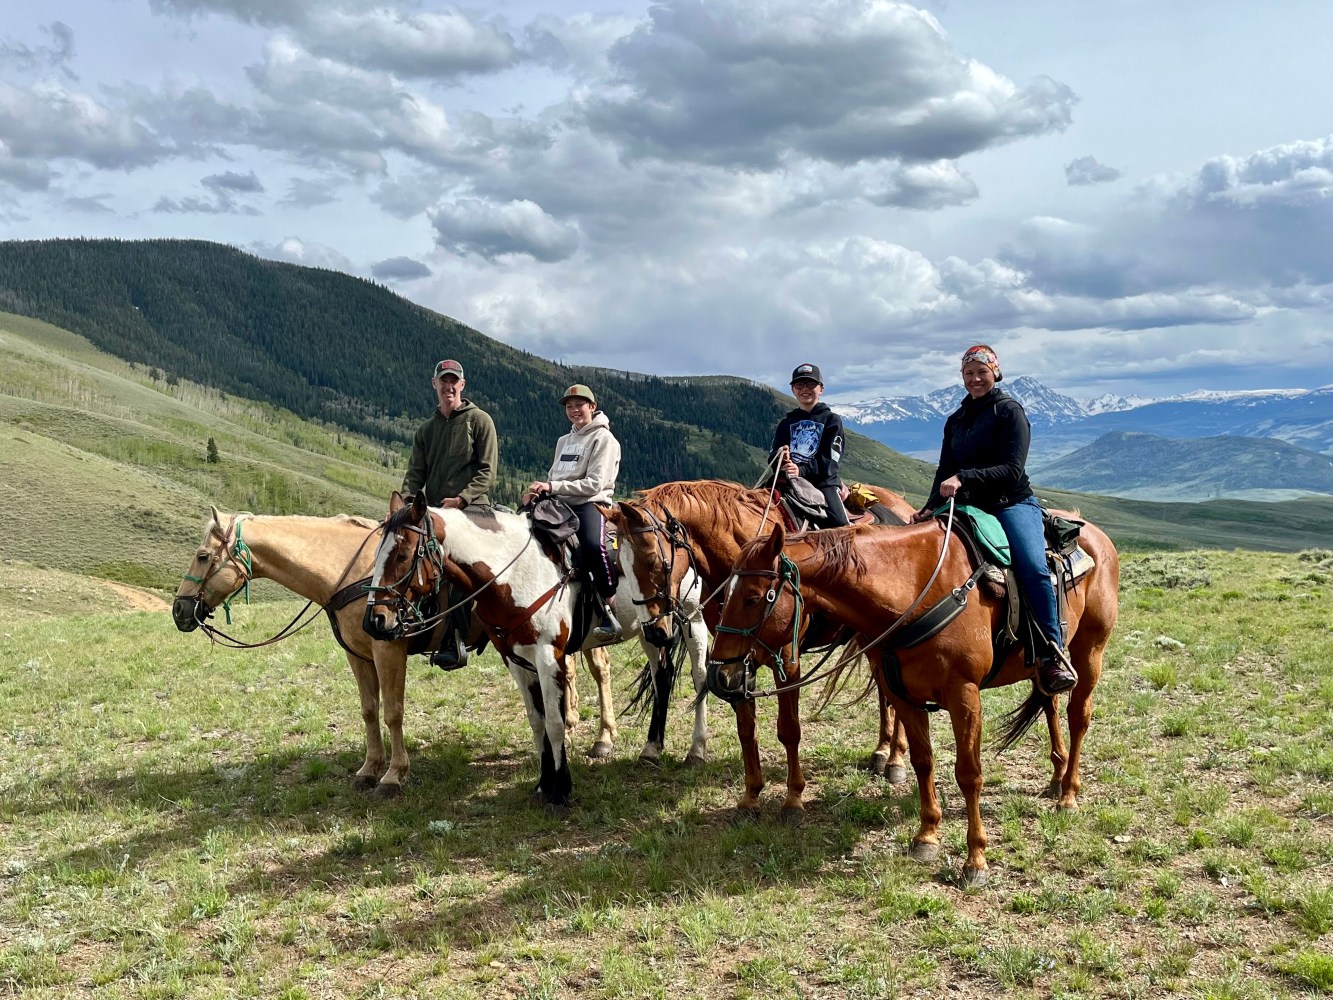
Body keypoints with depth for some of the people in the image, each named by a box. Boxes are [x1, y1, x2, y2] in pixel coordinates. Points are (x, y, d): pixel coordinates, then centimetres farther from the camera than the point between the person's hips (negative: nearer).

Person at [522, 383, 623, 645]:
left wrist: (552, 486, -17)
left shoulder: (603, 439, 0)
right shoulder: (564, 441, 25)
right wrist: (538, 492, 0)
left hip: (590, 504, -8)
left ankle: (610, 609, -28)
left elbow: (594, 484, -11)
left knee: (592, 545, -38)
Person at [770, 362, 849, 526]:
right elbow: (772, 457, 12)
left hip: (824, 482, -3)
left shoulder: (832, 420, 9)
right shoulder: (786, 423, 20)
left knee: (840, 525, -28)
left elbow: (829, 459, -4)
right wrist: (780, 458, -14)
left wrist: (802, 470, -20)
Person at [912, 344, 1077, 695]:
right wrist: (930, 508, 3)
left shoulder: (1010, 410, 0)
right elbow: (945, 472, 20)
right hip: (969, 508, 6)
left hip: (1012, 503, -6)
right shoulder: (955, 420, 19)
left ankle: (1053, 653, -24)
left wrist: (963, 478, -21)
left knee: (1033, 567, -30)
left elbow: (1012, 469, -11)